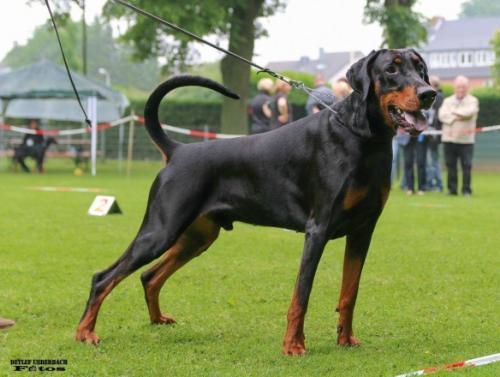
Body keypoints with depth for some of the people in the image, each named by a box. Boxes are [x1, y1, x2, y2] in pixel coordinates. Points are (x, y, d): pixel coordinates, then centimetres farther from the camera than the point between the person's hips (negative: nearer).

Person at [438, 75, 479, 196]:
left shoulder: (472, 101, 5)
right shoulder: (447, 101, 14)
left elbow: (470, 112, -15)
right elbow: (442, 115, -1)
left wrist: (454, 112, -5)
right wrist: (455, 118, -14)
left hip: (466, 140, -3)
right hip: (449, 138, 3)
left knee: (466, 166, -4)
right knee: (450, 165, 5)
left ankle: (466, 190, 2)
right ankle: (452, 189, 12)